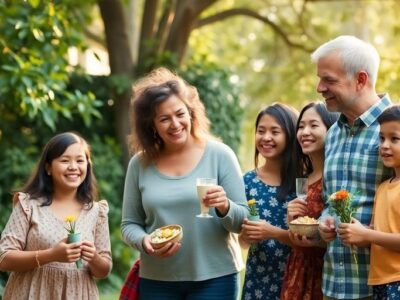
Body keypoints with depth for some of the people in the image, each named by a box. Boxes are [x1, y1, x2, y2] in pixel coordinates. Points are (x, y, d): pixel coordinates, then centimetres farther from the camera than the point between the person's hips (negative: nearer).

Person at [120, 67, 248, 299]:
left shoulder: (219, 155, -4)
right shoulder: (140, 164, 1)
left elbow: (243, 221, -2)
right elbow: (129, 224, 8)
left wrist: (225, 208, -23)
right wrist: (144, 241, -13)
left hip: (214, 277, -2)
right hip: (157, 281, 2)